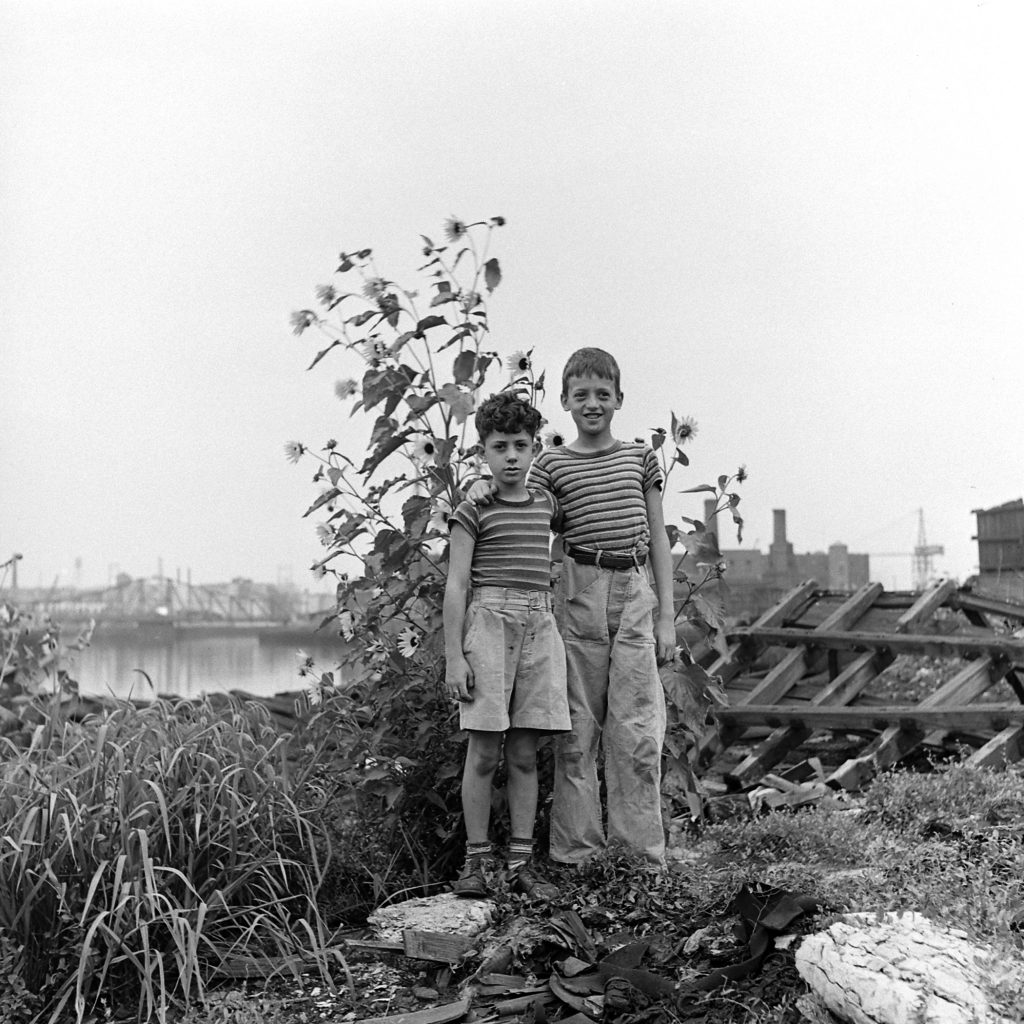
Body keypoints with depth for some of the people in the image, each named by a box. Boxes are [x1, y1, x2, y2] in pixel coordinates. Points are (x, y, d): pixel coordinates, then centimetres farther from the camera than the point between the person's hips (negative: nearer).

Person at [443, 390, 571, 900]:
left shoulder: (547, 505, 14)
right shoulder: (473, 511, -1)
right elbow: (456, 585, -3)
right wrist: (454, 656, -8)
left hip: (539, 625, 4)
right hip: (488, 622, -4)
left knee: (525, 753, 6)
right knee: (484, 751, -2)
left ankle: (522, 860, 12)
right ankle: (478, 859, 8)